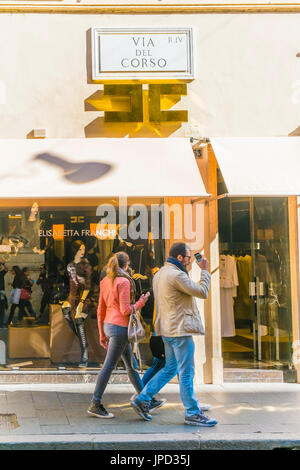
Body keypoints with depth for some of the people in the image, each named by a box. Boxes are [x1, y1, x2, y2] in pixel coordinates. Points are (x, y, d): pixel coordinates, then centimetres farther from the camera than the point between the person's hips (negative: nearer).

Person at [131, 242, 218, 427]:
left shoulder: (160, 274, 13)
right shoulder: (177, 275, -18)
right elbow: (202, 293, -14)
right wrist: (205, 271, -4)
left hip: (167, 329, 10)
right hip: (180, 330, -10)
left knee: (170, 368, 18)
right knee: (186, 373, -2)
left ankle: (142, 399, 18)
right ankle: (193, 413, 6)